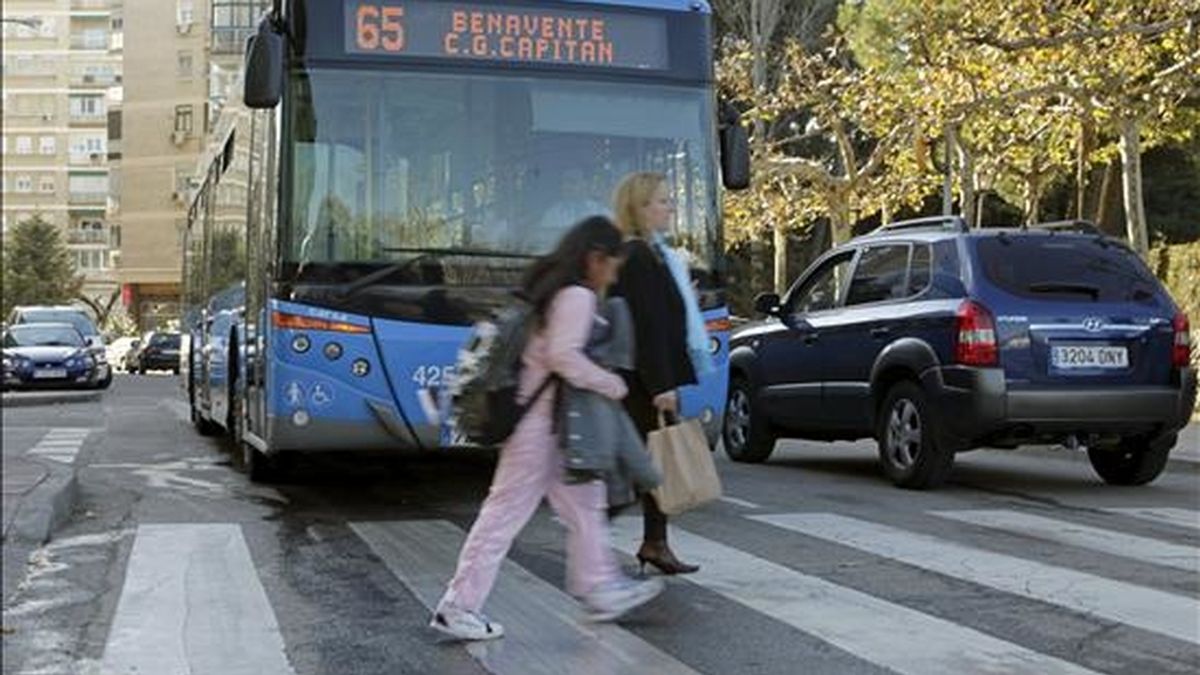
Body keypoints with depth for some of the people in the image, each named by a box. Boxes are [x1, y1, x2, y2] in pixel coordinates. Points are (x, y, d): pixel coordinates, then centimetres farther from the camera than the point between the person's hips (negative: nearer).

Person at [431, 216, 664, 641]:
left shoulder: (552, 289, 15)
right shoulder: (578, 296, -14)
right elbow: (564, 355, -24)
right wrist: (611, 384, -14)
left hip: (544, 418, 10)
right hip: (541, 420, -10)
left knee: (584, 501, 16)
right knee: (507, 511, -5)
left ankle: (600, 588, 25)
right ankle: (459, 607, 1)